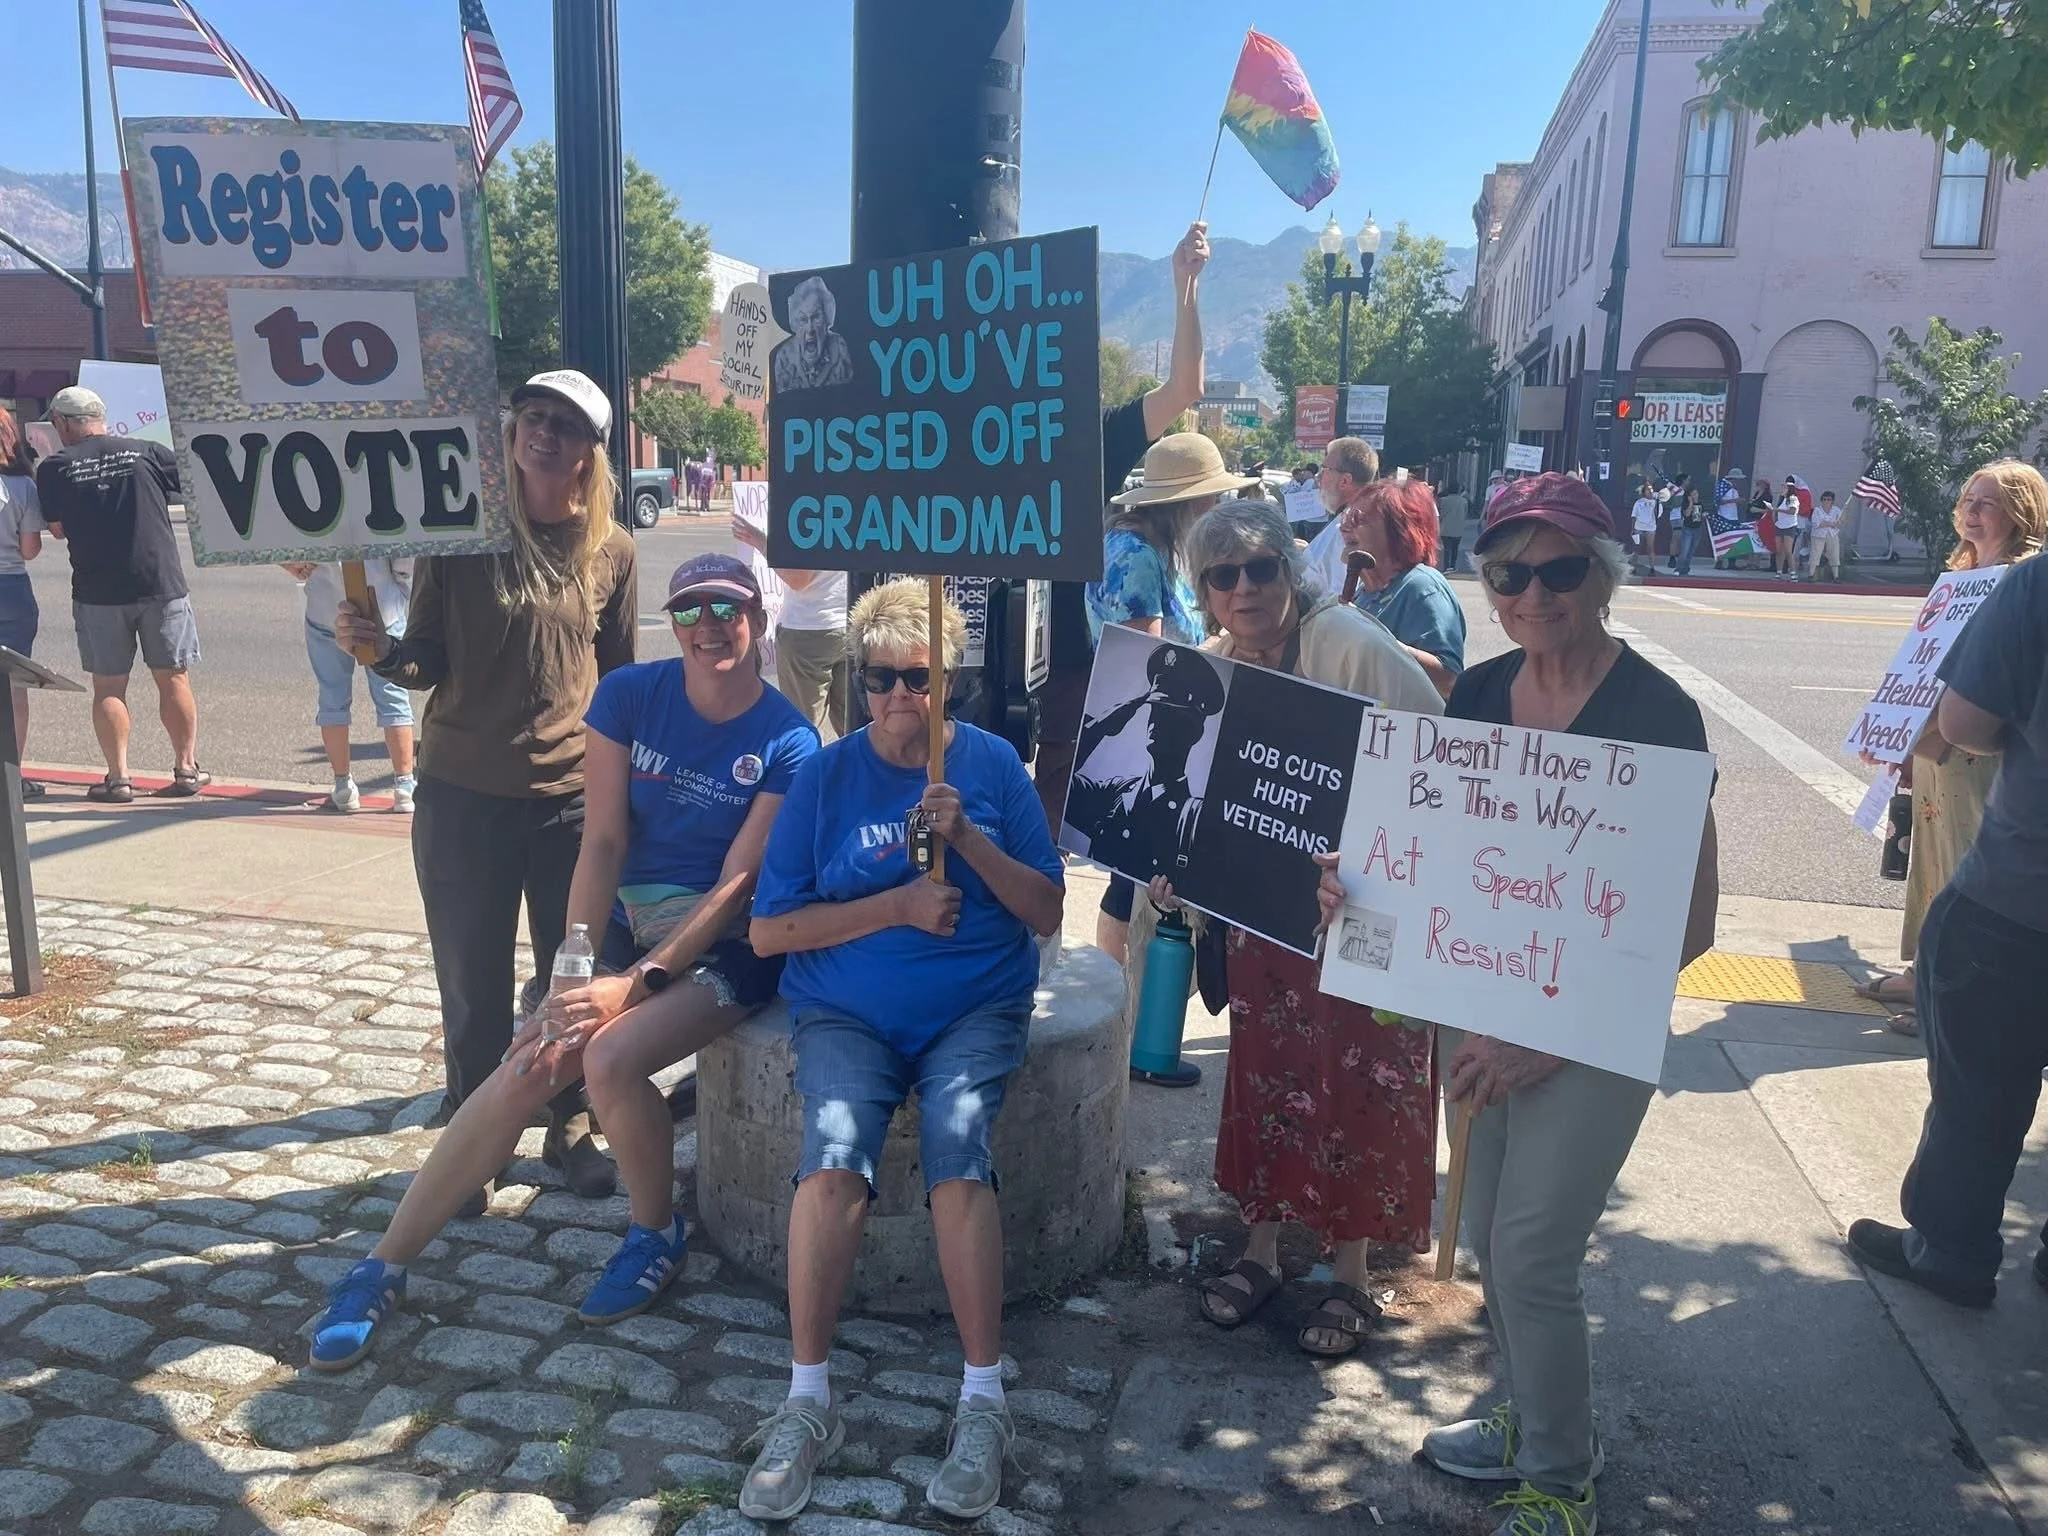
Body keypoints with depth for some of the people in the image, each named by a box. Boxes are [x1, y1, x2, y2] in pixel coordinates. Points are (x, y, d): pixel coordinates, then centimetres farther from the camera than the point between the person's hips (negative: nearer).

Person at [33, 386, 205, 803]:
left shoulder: (54, 468, 0)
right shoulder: (146, 451, 0)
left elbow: (57, 529, 3)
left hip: (98, 592, 0)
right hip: (162, 583, 1)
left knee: (108, 686, 8)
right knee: (173, 679, 9)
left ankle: (118, 777, 7)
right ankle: (187, 768, 12)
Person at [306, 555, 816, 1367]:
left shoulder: (787, 743, -11)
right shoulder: (630, 694, -3)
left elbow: (737, 884, -14)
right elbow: (602, 843, -6)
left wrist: (634, 984, -21)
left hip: (727, 943, -3)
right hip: (627, 922, 3)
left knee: (610, 1058, -27)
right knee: (527, 1069, -14)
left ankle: (657, 1234, 2)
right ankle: (382, 1268, 3)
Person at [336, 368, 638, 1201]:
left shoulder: (611, 550, 2)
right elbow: (428, 664, -1)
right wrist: (381, 647, -22)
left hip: (574, 797, 1)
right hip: (462, 794, -1)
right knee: (472, 983, 8)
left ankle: (570, 1128, 29)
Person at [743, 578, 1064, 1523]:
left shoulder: (992, 764, 4)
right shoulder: (826, 775, 2)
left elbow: (1047, 913, 3)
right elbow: (768, 931, -1)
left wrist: (968, 837, -12)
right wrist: (896, 905, -11)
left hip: (976, 1009, 0)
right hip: (846, 1013, 0)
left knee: (956, 1146, -28)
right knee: (834, 1159, -27)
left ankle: (983, 1402, -18)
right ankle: (808, 1403, -14)